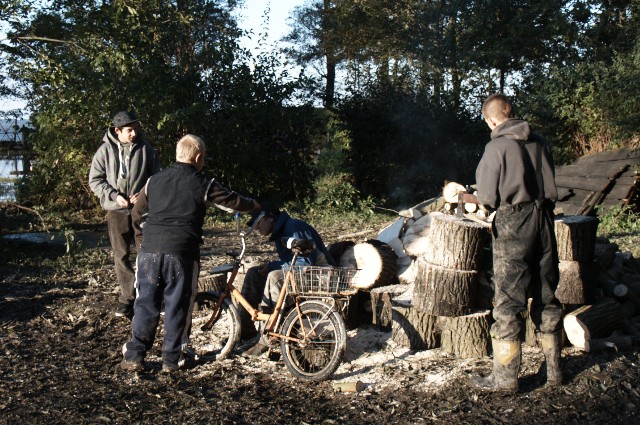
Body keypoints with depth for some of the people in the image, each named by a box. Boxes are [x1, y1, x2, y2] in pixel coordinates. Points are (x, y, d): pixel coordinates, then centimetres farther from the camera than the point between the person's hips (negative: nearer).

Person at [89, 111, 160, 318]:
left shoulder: (146, 149, -1)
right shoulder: (105, 150, -3)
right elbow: (95, 180, 0)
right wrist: (114, 196, -13)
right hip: (116, 210, 0)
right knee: (121, 256, 3)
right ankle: (128, 296, 13)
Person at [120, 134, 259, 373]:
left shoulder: (154, 180, 12)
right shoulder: (204, 185, 0)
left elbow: (137, 212, 21)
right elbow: (233, 202, 10)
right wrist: (254, 205, 31)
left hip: (150, 251, 3)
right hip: (182, 254, -3)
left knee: (146, 304, 10)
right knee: (177, 307, 7)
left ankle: (134, 356, 12)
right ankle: (171, 359, 14)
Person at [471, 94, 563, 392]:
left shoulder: (496, 147, -10)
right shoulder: (538, 142, 6)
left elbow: (487, 197, -8)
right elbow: (550, 186, 10)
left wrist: (495, 203, 12)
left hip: (513, 225, -6)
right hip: (543, 219, 6)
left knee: (508, 301, 0)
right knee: (546, 296, 14)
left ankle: (506, 376, 5)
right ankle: (554, 368, 23)